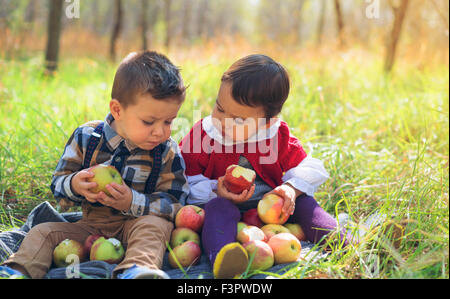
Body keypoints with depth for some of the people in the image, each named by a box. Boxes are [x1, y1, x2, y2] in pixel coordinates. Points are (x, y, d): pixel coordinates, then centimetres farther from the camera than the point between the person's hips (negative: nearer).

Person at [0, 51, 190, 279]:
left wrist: (132, 203, -26)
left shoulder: (167, 152, -8)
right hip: (91, 225, 3)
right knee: (43, 232, -11)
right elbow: (58, 185, 2)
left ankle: (137, 269, -58)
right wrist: (74, 185, -24)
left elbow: (173, 201, -10)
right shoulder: (86, 138, -4)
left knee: (155, 224, -34)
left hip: (136, 224, -3)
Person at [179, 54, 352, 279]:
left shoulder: (278, 137, -5)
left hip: (270, 206, 3)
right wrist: (214, 191, -23)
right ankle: (221, 258, -62)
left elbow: (307, 169, 2)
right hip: (222, 202, -3)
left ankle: (338, 241, -26)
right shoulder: (202, 135, -9)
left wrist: (292, 189, -20)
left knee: (303, 201, -15)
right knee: (218, 207, -35)